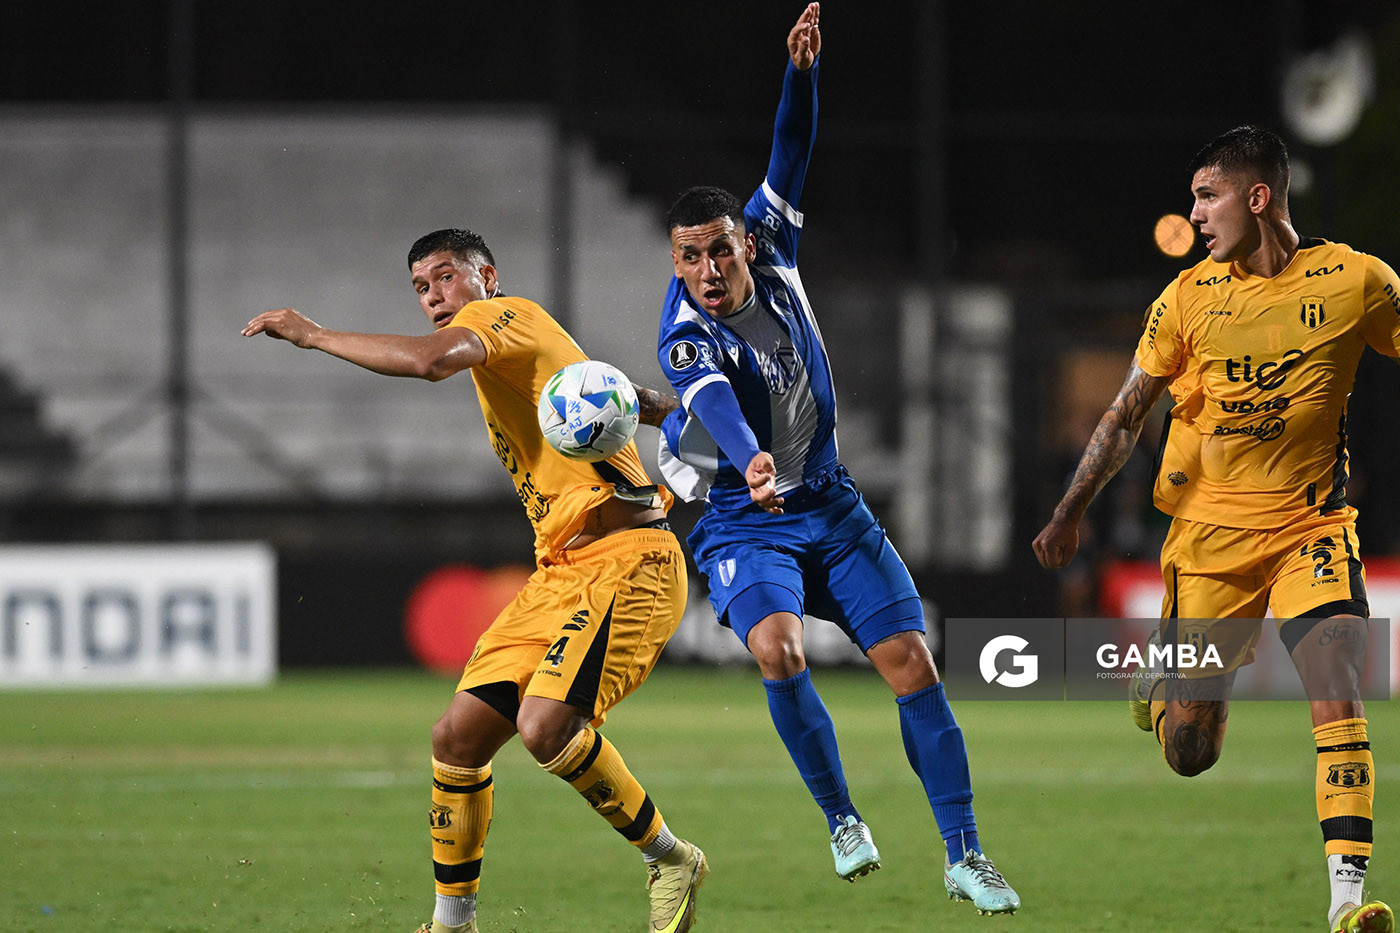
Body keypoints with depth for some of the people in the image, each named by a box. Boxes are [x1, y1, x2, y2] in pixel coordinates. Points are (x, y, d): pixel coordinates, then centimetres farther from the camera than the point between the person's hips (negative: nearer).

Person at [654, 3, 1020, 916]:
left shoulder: (770, 250, -4)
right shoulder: (685, 337, -20)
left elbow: (789, 157, -7)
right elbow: (717, 400, -41)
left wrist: (803, 73, -25)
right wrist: (752, 461, -61)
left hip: (830, 505, 4)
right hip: (744, 520, -4)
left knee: (912, 661, -6)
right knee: (777, 647, -30)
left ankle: (964, 852, 0)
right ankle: (843, 821, -10)